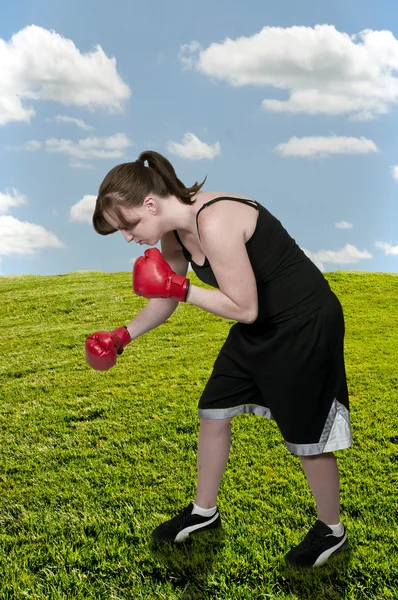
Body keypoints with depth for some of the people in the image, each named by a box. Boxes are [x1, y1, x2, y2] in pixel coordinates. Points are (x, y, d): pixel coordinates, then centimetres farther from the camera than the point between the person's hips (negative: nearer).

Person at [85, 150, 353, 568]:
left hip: (305, 324, -9)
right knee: (213, 413, 15)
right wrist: (123, 336, 7)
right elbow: (166, 298, 12)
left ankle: (332, 532, 29)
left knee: (306, 434, 5)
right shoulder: (174, 233, -3)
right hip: (259, 327, 9)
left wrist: (182, 288, -24)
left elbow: (243, 308, -28)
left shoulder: (215, 223, -31)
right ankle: (204, 512, 35)